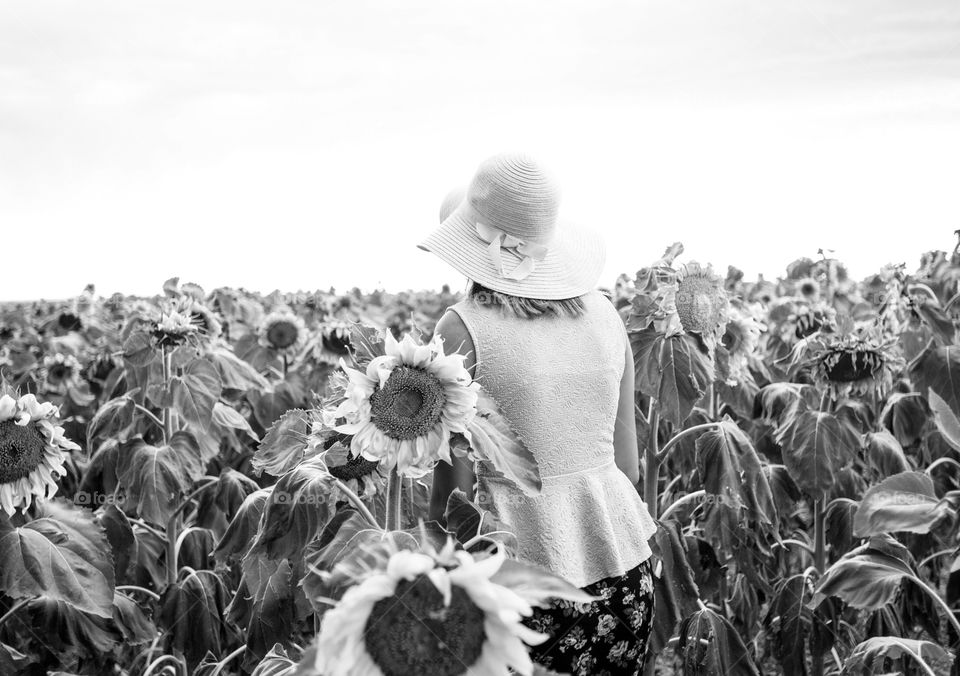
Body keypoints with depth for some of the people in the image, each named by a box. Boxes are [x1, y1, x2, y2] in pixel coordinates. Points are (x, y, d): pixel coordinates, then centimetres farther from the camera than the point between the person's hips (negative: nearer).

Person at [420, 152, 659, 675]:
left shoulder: (463, 329, -11)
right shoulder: (603, 314, 3)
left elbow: (453, 491, -10)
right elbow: (629, 466, 8)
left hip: (528, 564, -5)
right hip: (623, 566, 5)